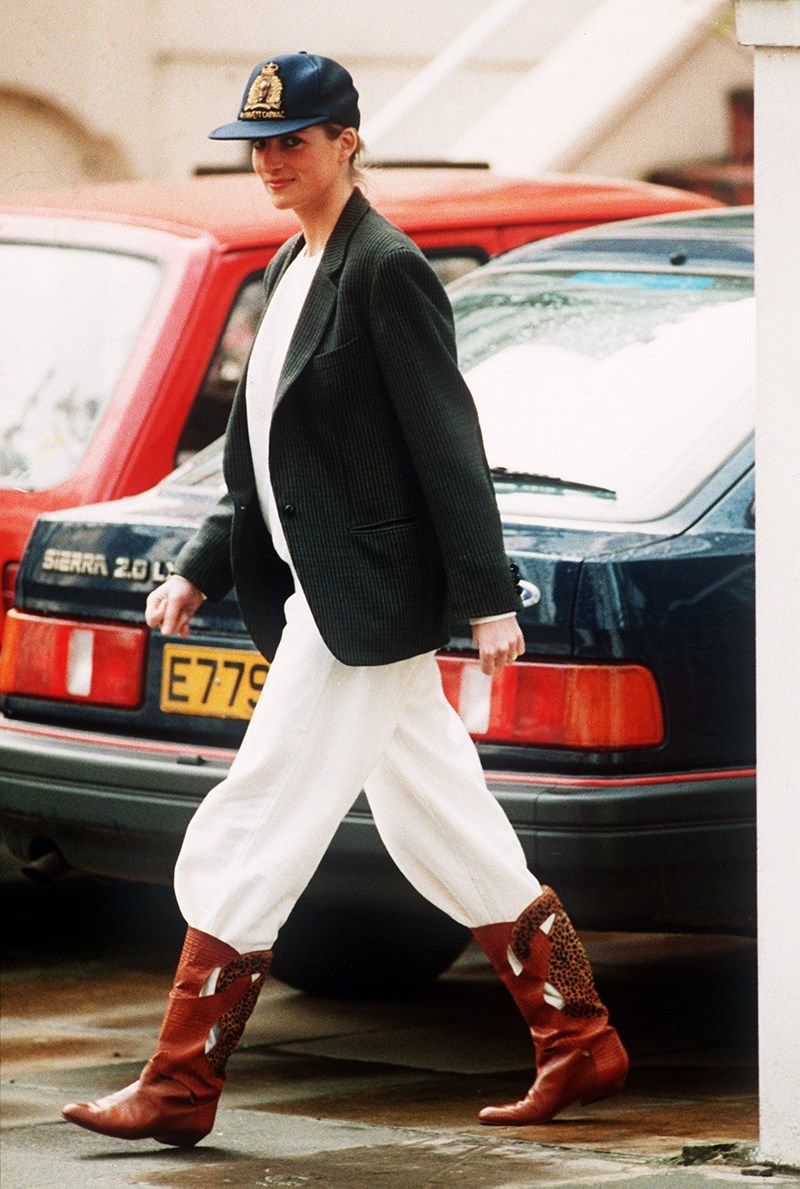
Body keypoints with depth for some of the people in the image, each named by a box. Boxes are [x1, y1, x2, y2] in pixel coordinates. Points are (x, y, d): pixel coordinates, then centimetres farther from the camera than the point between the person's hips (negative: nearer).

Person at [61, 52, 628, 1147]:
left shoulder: (385, 267, -12)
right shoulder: (290, 270, 15)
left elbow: (448, 441, -16)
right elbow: (264, 458, 21)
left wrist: (487, 597, -18)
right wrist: (202, 570, 14)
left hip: (370, 597, -10)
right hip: (320, 595, 10)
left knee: (251, 835, -7)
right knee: (448, 838, 12)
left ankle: (180, 1088, -2)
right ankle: (582, 1045, 19)